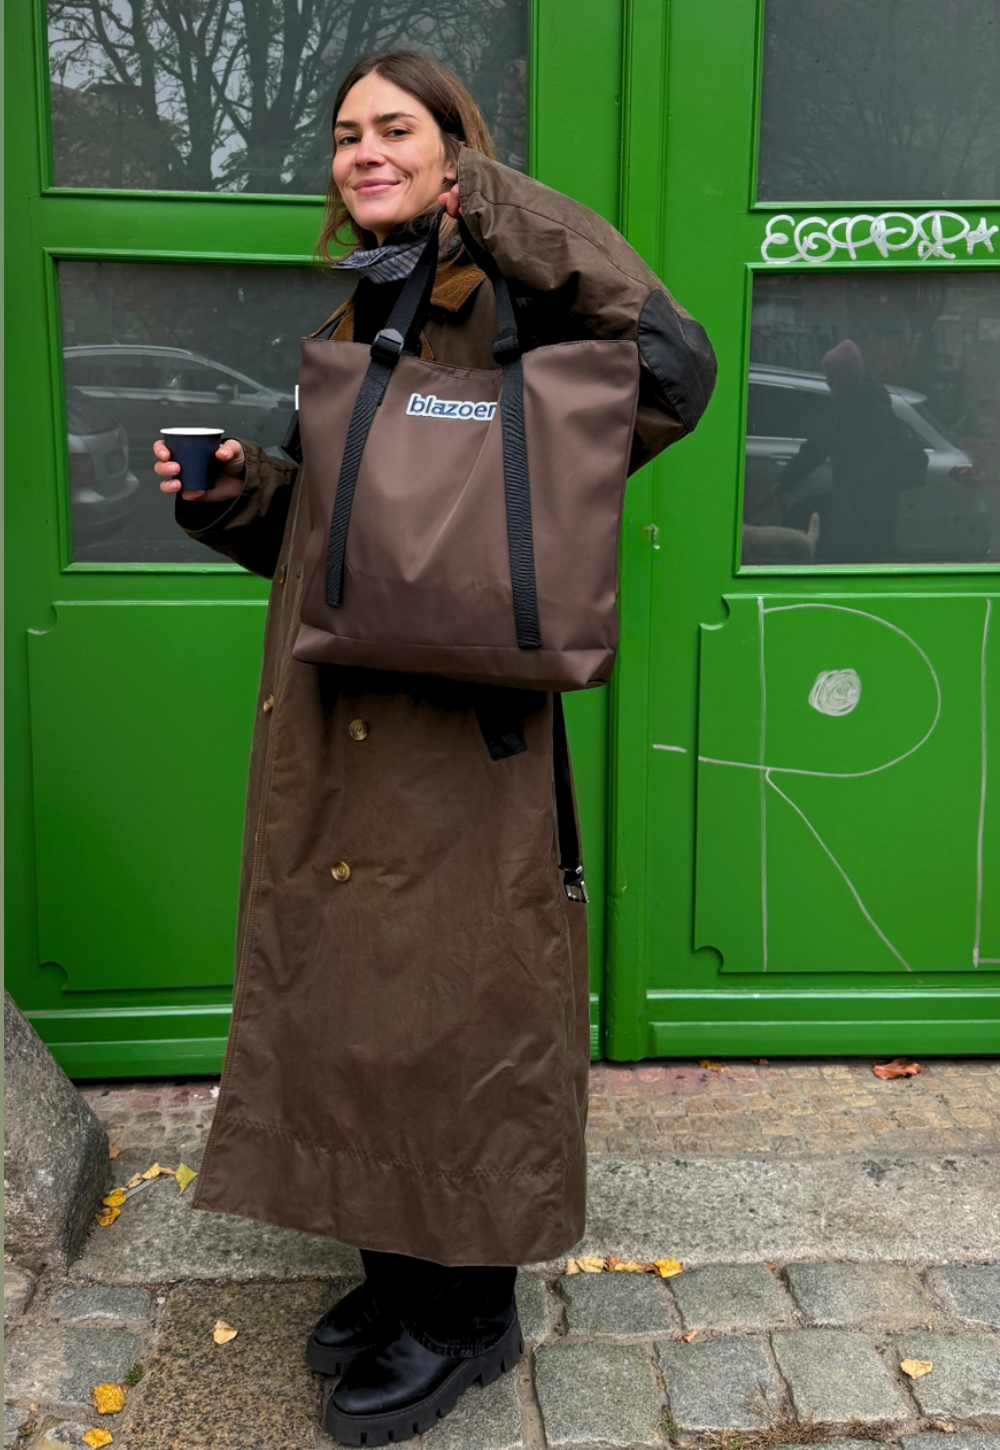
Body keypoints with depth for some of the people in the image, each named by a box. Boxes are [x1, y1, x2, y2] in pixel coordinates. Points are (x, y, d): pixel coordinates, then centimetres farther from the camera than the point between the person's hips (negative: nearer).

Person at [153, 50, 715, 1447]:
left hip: (457, 729, -8)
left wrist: (526, 221, -21)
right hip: (331, 727, 8)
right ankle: (400, 1266, 34)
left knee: (451, 993, 2)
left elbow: (671, 370, -25)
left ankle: (471, 1309, 22)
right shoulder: (349, 327, 16)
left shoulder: (504, 309, -7)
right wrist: (240, 490, 5)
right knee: (348, 979, 14)